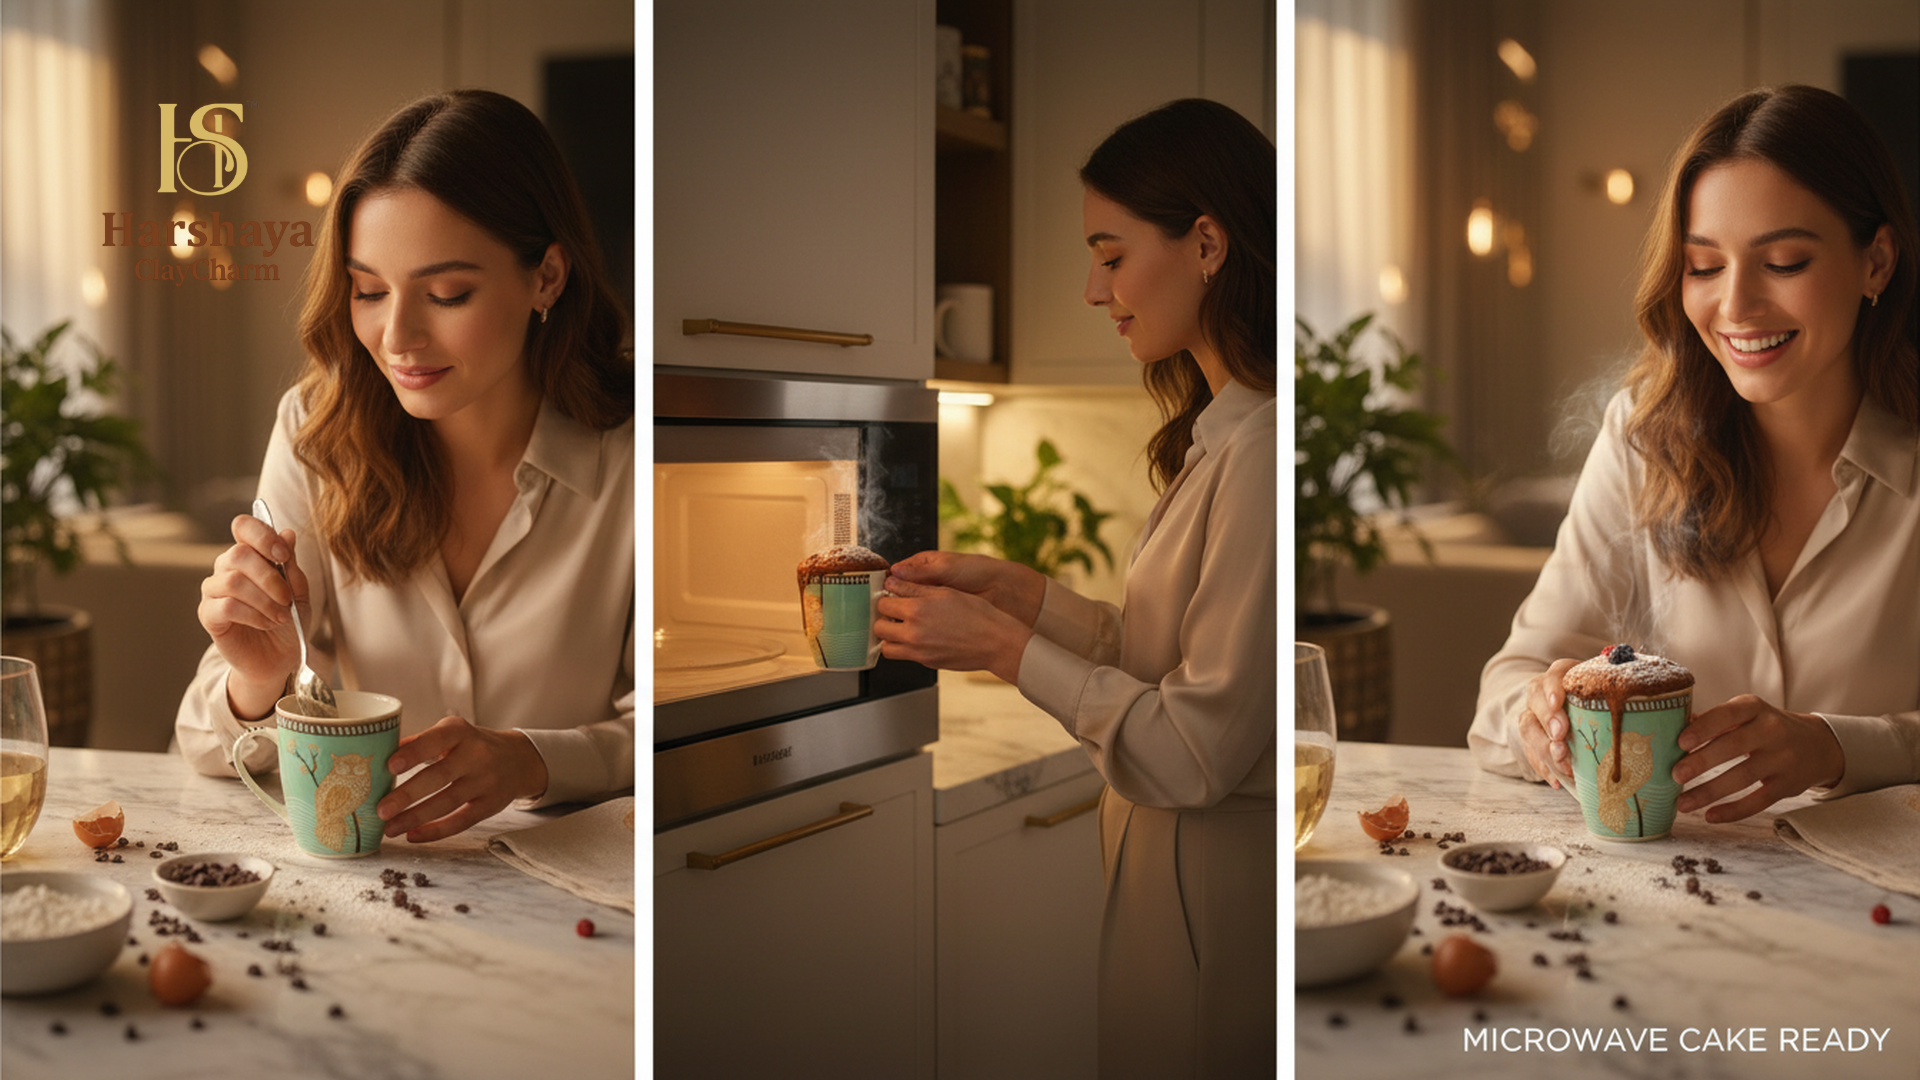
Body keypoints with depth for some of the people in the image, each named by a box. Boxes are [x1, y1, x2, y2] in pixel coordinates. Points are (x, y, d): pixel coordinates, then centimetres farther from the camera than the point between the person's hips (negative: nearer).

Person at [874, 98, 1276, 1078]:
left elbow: (1199, 749, -23)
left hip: (1215, 880, -9)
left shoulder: (1263, 456, -24)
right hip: (1167, 853, 9)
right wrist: (1014, 590, 1)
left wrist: (1005, 648, -17)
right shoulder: (1219, 434, 8)